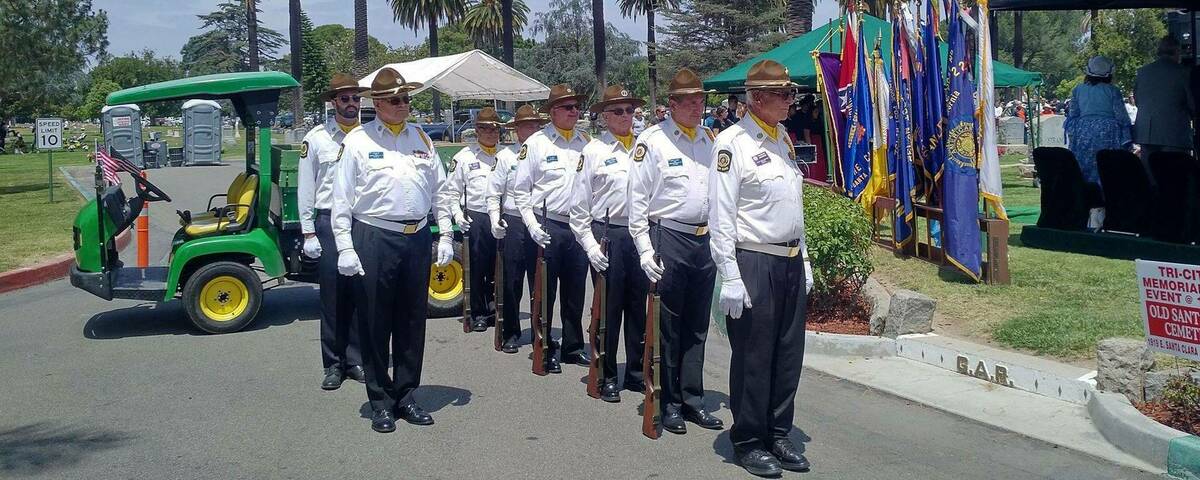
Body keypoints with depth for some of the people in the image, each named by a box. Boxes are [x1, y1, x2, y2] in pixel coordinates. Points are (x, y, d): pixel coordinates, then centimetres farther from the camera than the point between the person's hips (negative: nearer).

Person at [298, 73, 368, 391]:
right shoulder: (317, 138, 3)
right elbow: (306, 189, 3)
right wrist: (309, 233, -2)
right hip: (329, 222, -1)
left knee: (361, 295, 6)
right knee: (332, 296, 2)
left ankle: (355, 360, 17)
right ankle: (333, 365, 12)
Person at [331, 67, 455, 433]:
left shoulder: (421, 138, 12)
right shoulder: (357, 141, -1)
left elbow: (440, 190, 14)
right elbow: (342, 198, -4)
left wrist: (446, 236, 8)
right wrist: (345, 248, -10)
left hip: (418, 238, 4)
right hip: (374, 238, -4)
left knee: (413, 321, 11)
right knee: (375, 323, 3)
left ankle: (406, 396, 24)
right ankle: (381, 402, 15)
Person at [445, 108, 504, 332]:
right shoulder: (464, 157, 8)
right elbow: (453, 191, 9)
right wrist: (457, 214, -4)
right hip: (476, 218, -1)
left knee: (498, 268, 5)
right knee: (477, 267, 2)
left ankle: (493, 308, 20)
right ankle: (478, 314, 11)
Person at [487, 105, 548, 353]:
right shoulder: (505, 156, 6)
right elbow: (494, 193, 7)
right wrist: (495, 220, -5)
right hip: (513, 223, 1)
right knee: (511, 282, 5)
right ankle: (511, 333, 18)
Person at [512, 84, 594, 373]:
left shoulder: (586, 142, 8)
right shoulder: (536, 143, -3)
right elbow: (521, 190, -2)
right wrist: (532, 225, -10)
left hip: (579, 227, 4)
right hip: (547, 227, -4)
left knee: (575, 292, 12)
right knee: (545, 293, 4)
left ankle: (573, 347, 25)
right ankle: (545, 351, 16)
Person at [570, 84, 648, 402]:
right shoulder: (594, 151, 0)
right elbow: (579, 206, 0)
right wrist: (589, 245, -6)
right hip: (607, 235, -3)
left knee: (639, 306, 11)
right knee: (608, 308, 5)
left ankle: (636, 371, 25)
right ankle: (607, 376, 16)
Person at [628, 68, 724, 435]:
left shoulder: (711, 139, 12)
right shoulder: (653, 140, -5)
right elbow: (637, 199, -6)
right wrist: (645, 249, -11)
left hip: (705, 240, 6)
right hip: (669, 239, -5)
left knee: (697, 326, 12)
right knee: (668, 326, 3)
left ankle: (692, 399, 22)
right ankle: (670, 404, 14)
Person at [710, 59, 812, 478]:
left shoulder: (783, 139, 14)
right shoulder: (732, 142, -11)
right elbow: (721, 215, -14)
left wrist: (804, 260, 18)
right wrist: (731, 277, -18)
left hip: (790, 262, 8)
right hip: (753, 263, -8)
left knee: (788, 354, 13)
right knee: (753, 357, 1)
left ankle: (777, 435, 26)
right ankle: (748, 442, 15)